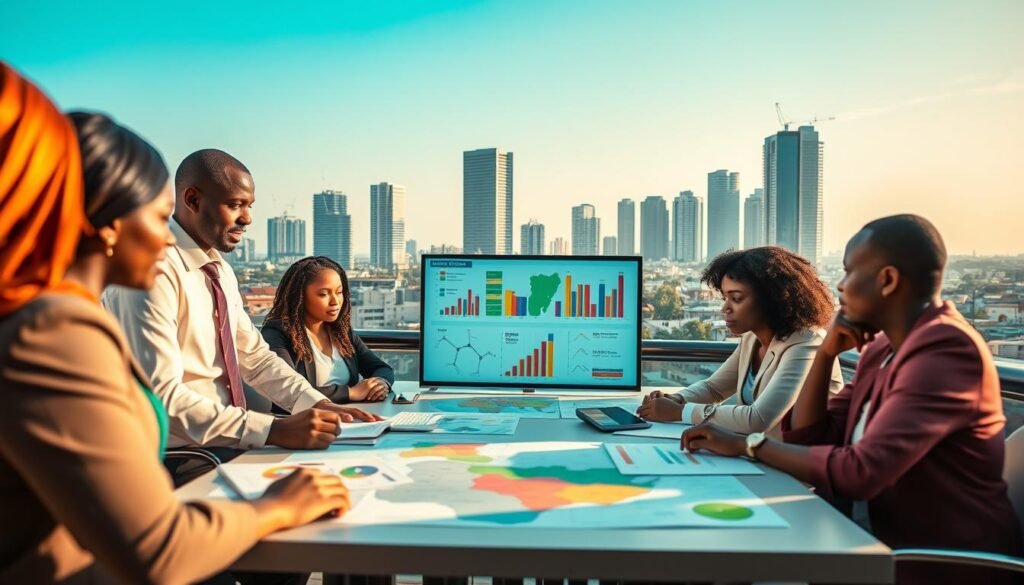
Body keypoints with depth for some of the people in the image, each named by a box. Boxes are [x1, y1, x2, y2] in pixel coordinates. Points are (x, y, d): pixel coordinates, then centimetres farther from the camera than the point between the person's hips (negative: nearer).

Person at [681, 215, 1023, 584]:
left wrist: (748, 444, -18)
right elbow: (808, 437, 7)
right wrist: (827, 351, -4)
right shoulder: (882, 347, 7)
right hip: (879, 540, 7)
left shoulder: (947, 351, -21)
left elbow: (860, 472, -28)